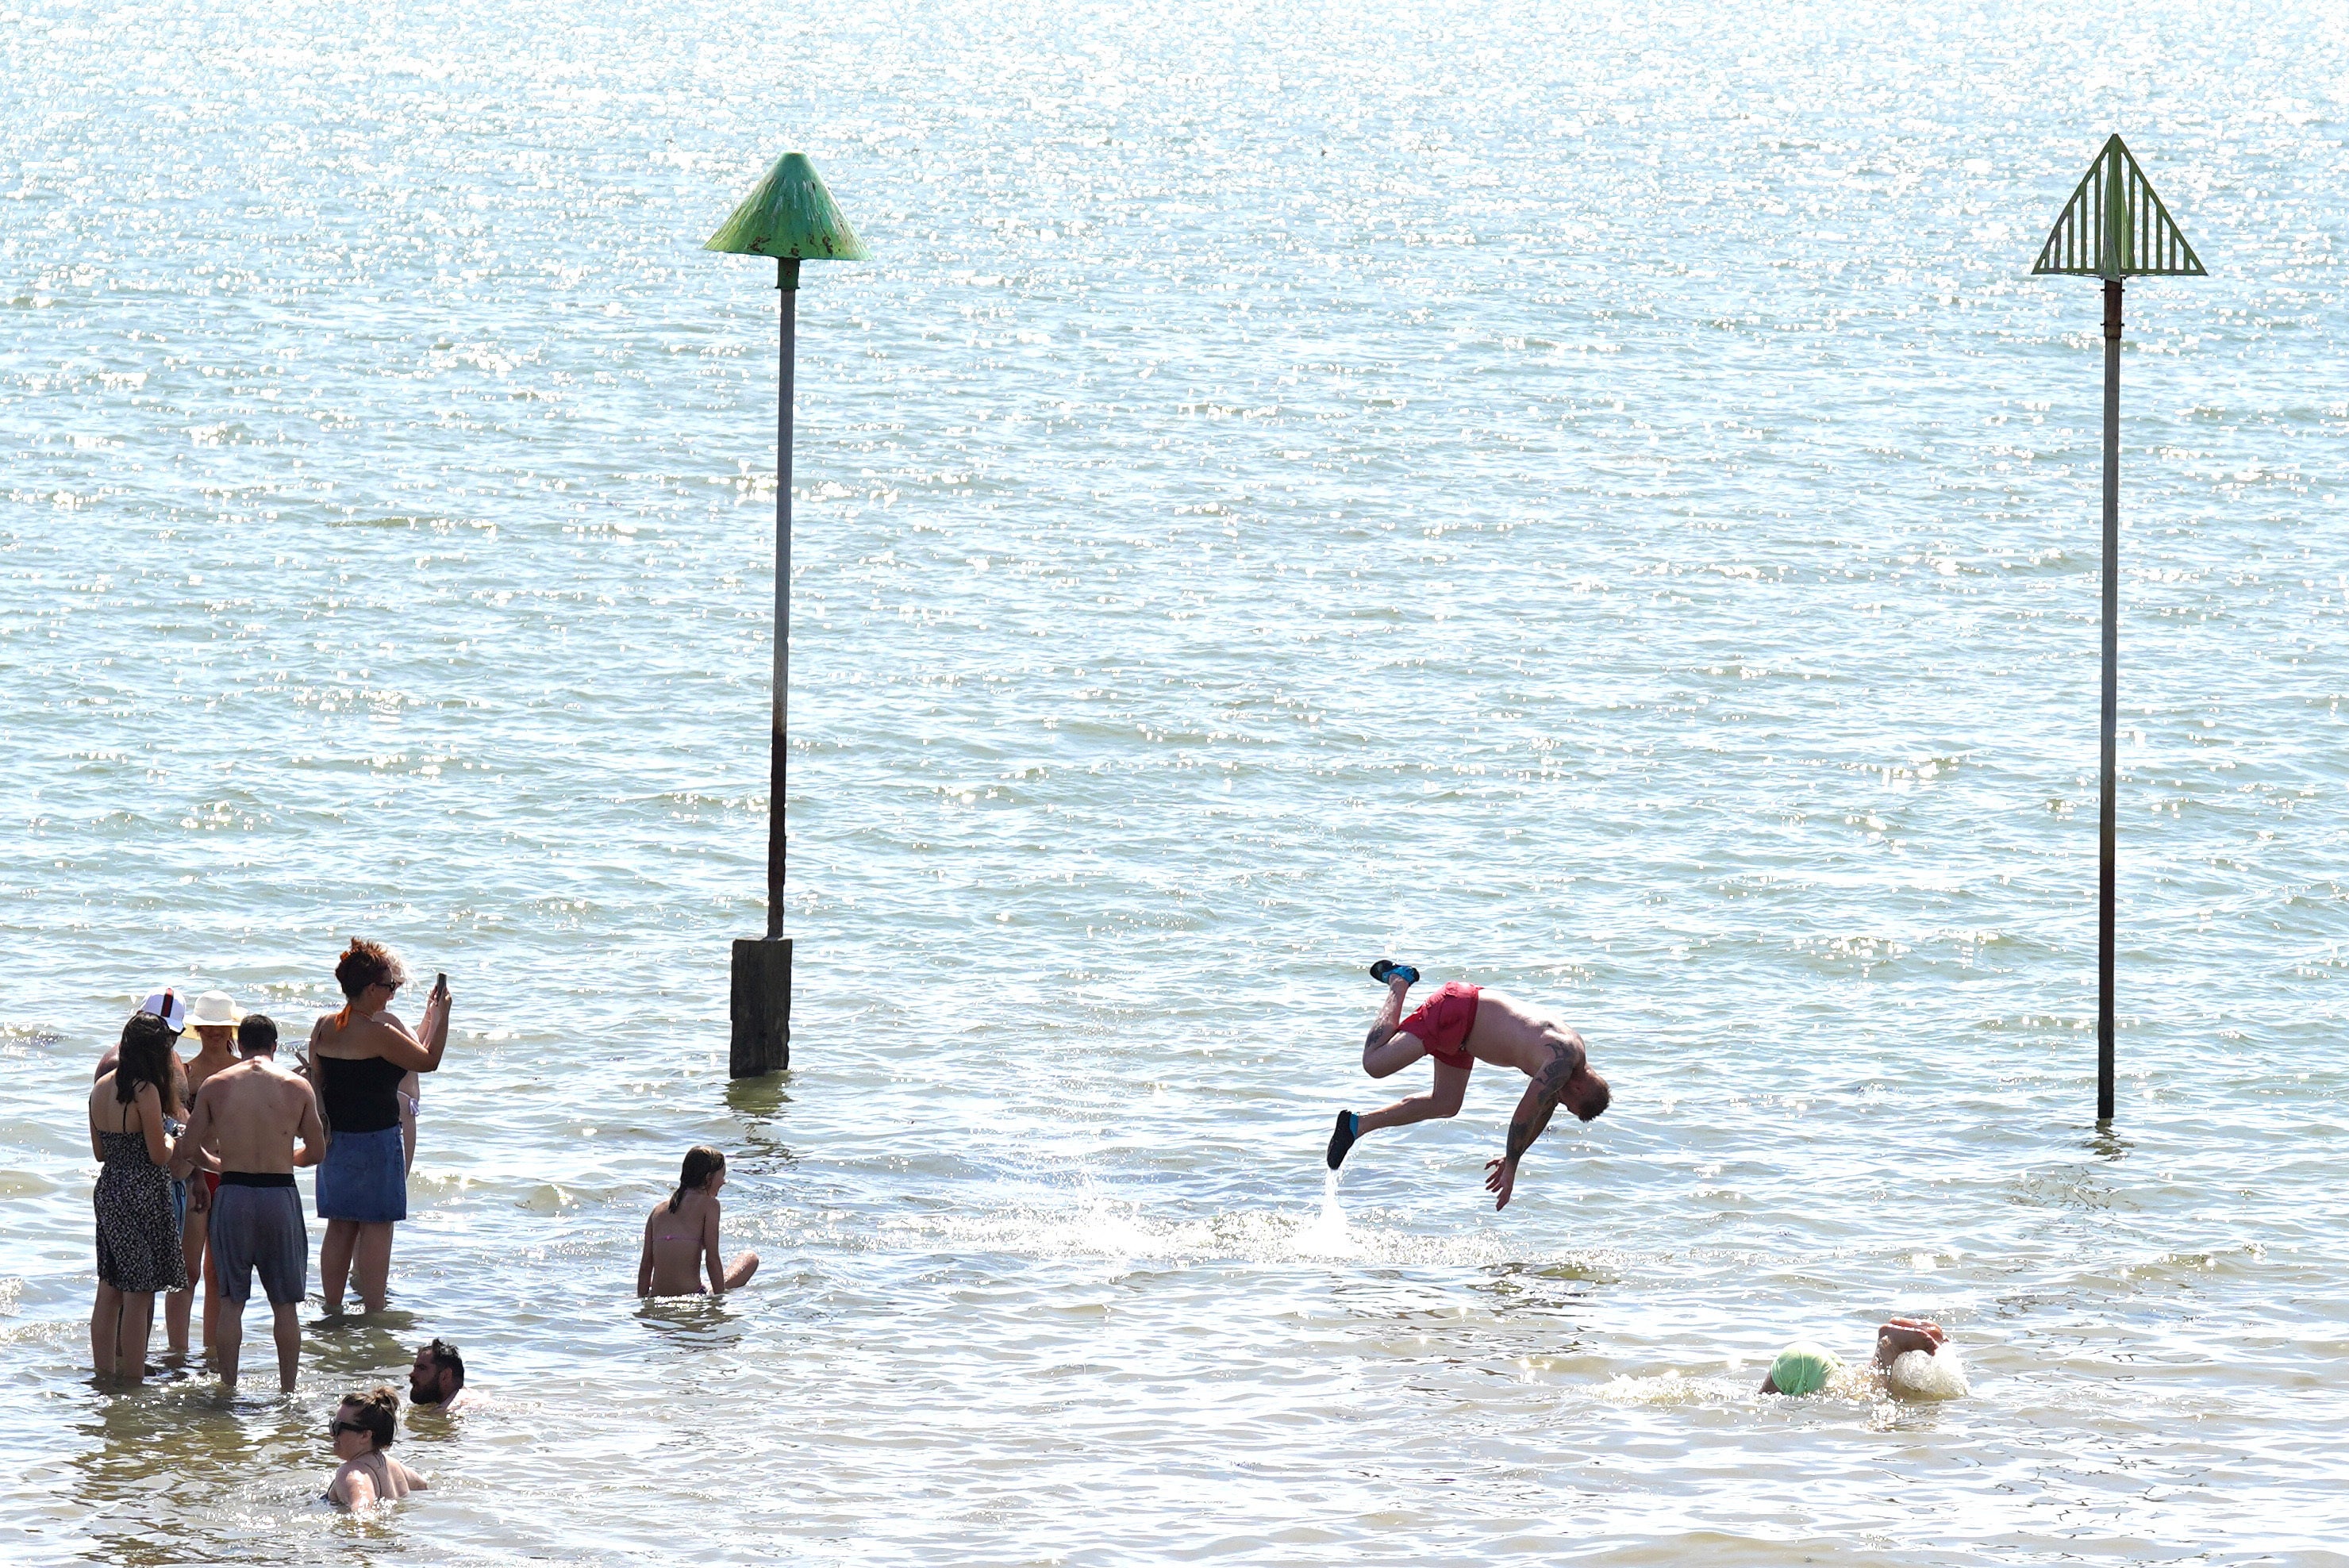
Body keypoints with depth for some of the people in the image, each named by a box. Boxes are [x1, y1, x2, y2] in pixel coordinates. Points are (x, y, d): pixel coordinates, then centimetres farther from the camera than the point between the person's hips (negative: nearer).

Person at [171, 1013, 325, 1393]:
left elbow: (187, 1150, 4)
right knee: (285, 1304, 9)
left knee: (231, 1301, 9)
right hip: (280, 1195, 0)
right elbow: (316, 1151, 7)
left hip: (232, 1194, 0)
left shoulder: (215, 1085, 1)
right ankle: (287, 1389, 11)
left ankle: (228, 1386, 9)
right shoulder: (297, 1086, 1)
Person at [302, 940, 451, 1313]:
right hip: (375, 1140, -7)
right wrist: (440, 1016, 1)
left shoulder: (324, 1027, 4)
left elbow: (316, 1080, 11)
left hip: (335, 1140, 7)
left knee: (340, 1226, 13)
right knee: (376, 1226, -1)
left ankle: (332, 1306, 17)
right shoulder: (378, 1033, -18)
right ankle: (373, 1311, -2)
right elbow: (428, 1060, -9)